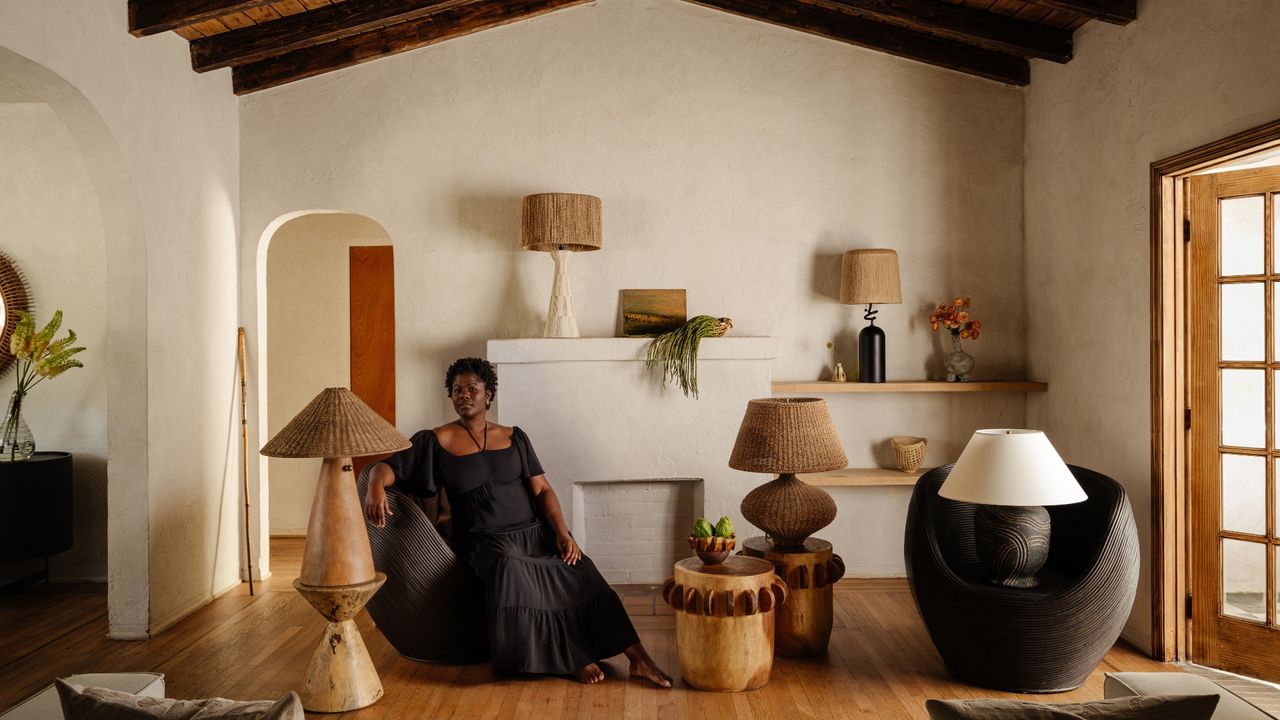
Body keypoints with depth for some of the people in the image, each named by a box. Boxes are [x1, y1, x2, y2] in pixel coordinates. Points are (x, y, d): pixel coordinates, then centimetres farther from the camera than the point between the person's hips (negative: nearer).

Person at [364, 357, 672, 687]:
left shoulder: (514, 437, 12)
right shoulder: (435, 441, 5)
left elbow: (542, 490, 8)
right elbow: (386, 467, -1)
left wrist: (562, 533, -8)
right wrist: (376, 485, -26)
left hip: (534, 532, 3)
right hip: (486, 541, -3)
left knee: (580, 572, -23)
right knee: (511, 570, -36)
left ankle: (638, 658, -23)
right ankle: (573, 657, -23)